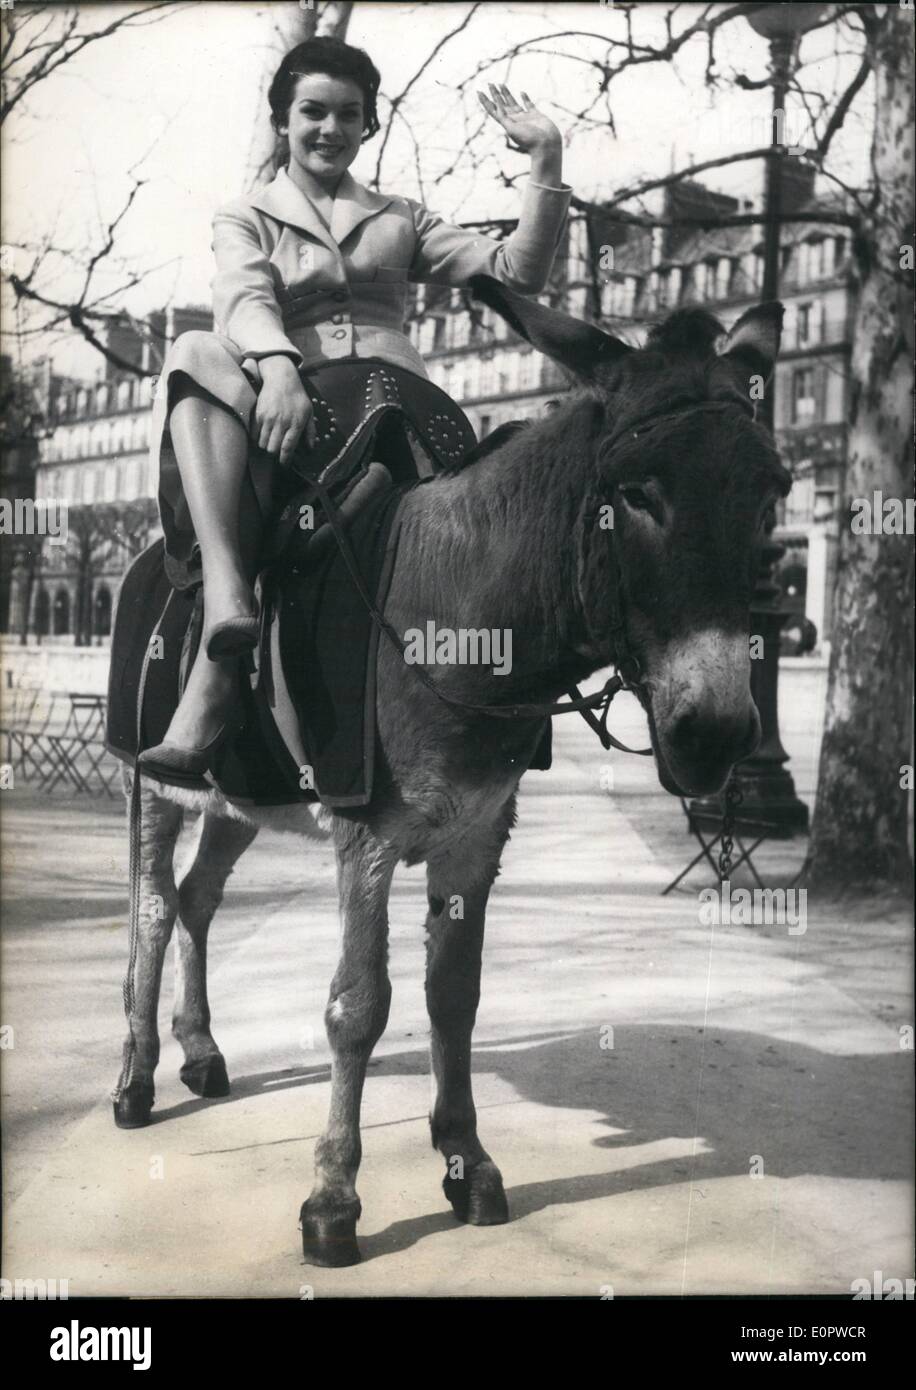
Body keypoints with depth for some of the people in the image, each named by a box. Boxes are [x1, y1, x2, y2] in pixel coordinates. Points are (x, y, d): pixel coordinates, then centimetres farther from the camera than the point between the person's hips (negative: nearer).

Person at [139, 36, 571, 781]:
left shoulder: (401, 219, 27)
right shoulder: (245, 219, 22)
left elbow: (513, 271, 14)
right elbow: (245, 298, -3)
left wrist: (547, 161, 3)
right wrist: (278, 370, -26)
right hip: (286, 410, 0)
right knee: (199, 357, -31)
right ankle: (227, 598, -48)